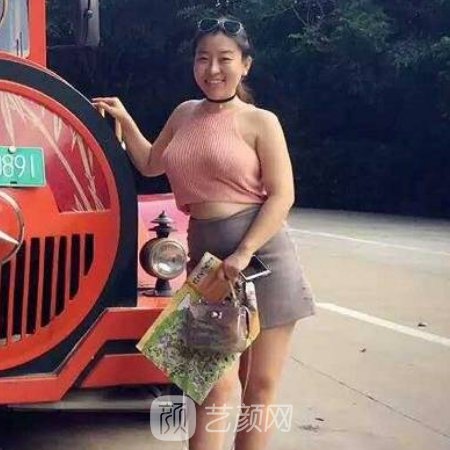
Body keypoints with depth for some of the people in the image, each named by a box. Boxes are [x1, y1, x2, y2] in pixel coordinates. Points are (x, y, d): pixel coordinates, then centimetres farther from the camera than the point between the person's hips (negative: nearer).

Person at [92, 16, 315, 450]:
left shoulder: (261, 122, -3)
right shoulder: (184, 114, 12)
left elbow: (282, 195, -10)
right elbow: (149, 165, 28)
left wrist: (243, 254, -19)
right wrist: (124, 120, 17)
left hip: (261, 252, -3)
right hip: (206, 256, 3)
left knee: (261, 383, 5)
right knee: (214, 384, -2)